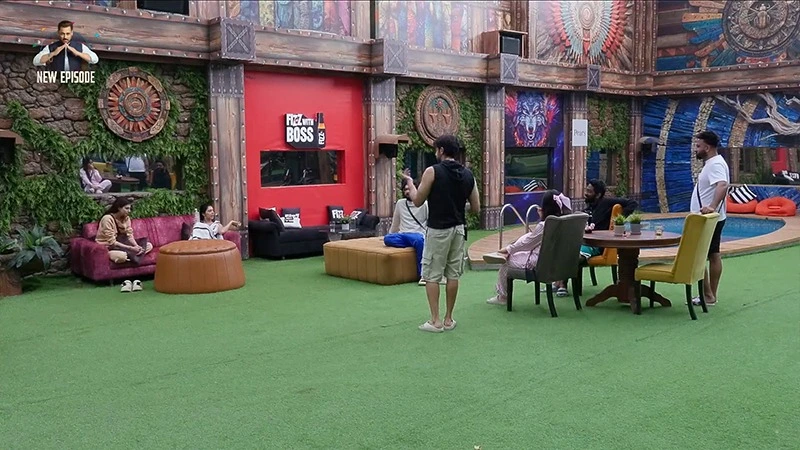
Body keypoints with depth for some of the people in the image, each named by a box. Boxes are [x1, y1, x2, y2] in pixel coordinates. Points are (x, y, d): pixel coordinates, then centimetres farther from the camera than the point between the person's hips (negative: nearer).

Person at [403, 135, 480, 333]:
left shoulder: (432, 171, -12)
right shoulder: (468, 175, 4)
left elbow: (417, 201, -5)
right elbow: (476, 208, 5)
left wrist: (409, 182, 11)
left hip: (438, 230, -5)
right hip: (458, 229, 5)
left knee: (432, 276, 3)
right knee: (453, 275, 11)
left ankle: (435, 321, 2)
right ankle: (448, 319, 16)